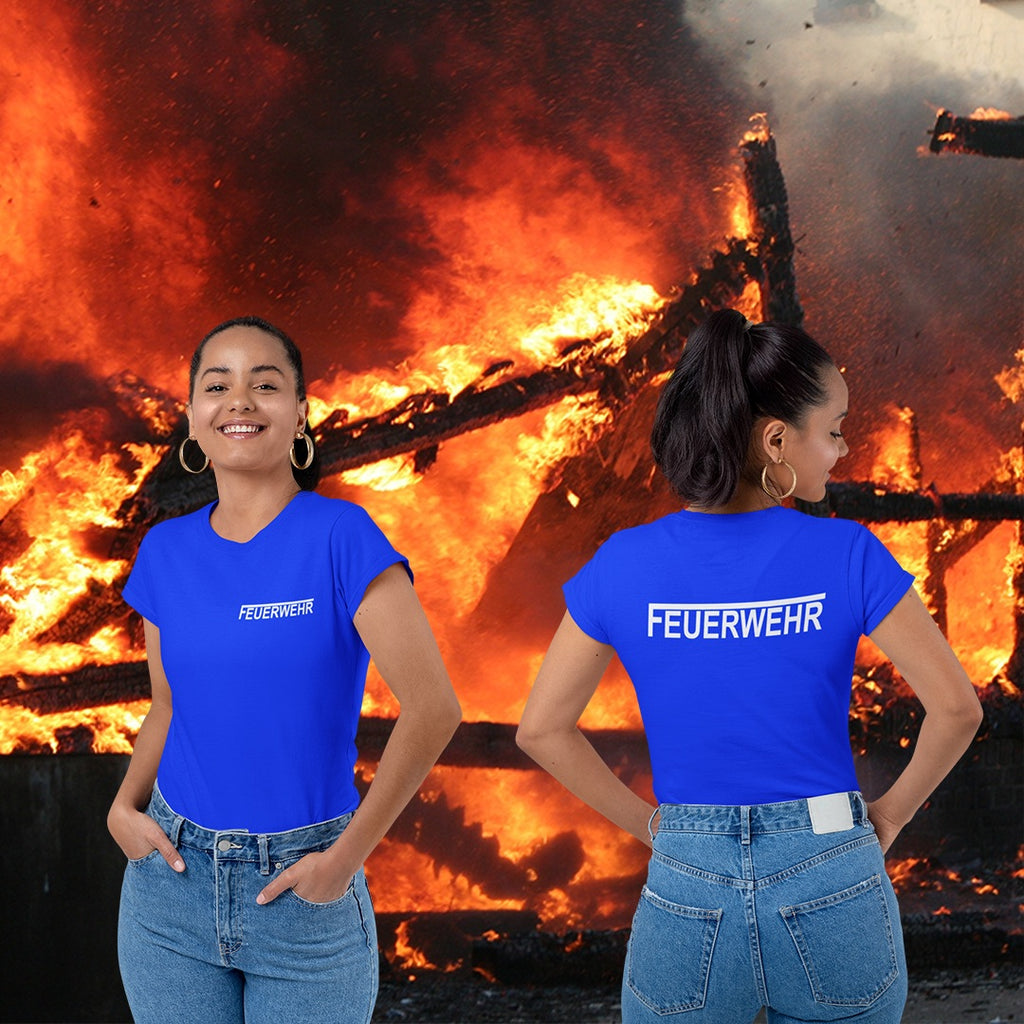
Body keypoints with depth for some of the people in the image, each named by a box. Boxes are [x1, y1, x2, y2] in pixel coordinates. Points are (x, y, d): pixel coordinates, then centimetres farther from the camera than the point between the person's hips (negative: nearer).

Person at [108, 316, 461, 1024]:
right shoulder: (166, 552, 4)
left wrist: (347, 856, -13)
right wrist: (125, 807, -2)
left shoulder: (340, 536, -11)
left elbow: (433, 707, -15)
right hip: (171, 877, 4)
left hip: (303, 886, -4)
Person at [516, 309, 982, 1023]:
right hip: (832, 884, -1)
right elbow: (956, 707, -8)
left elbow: (542, 728, 0)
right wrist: (889, 816, 5)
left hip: (687, 886, 1)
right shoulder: (849, 556, -9)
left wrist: (648, 824, 8)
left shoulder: (624, 564, -4)